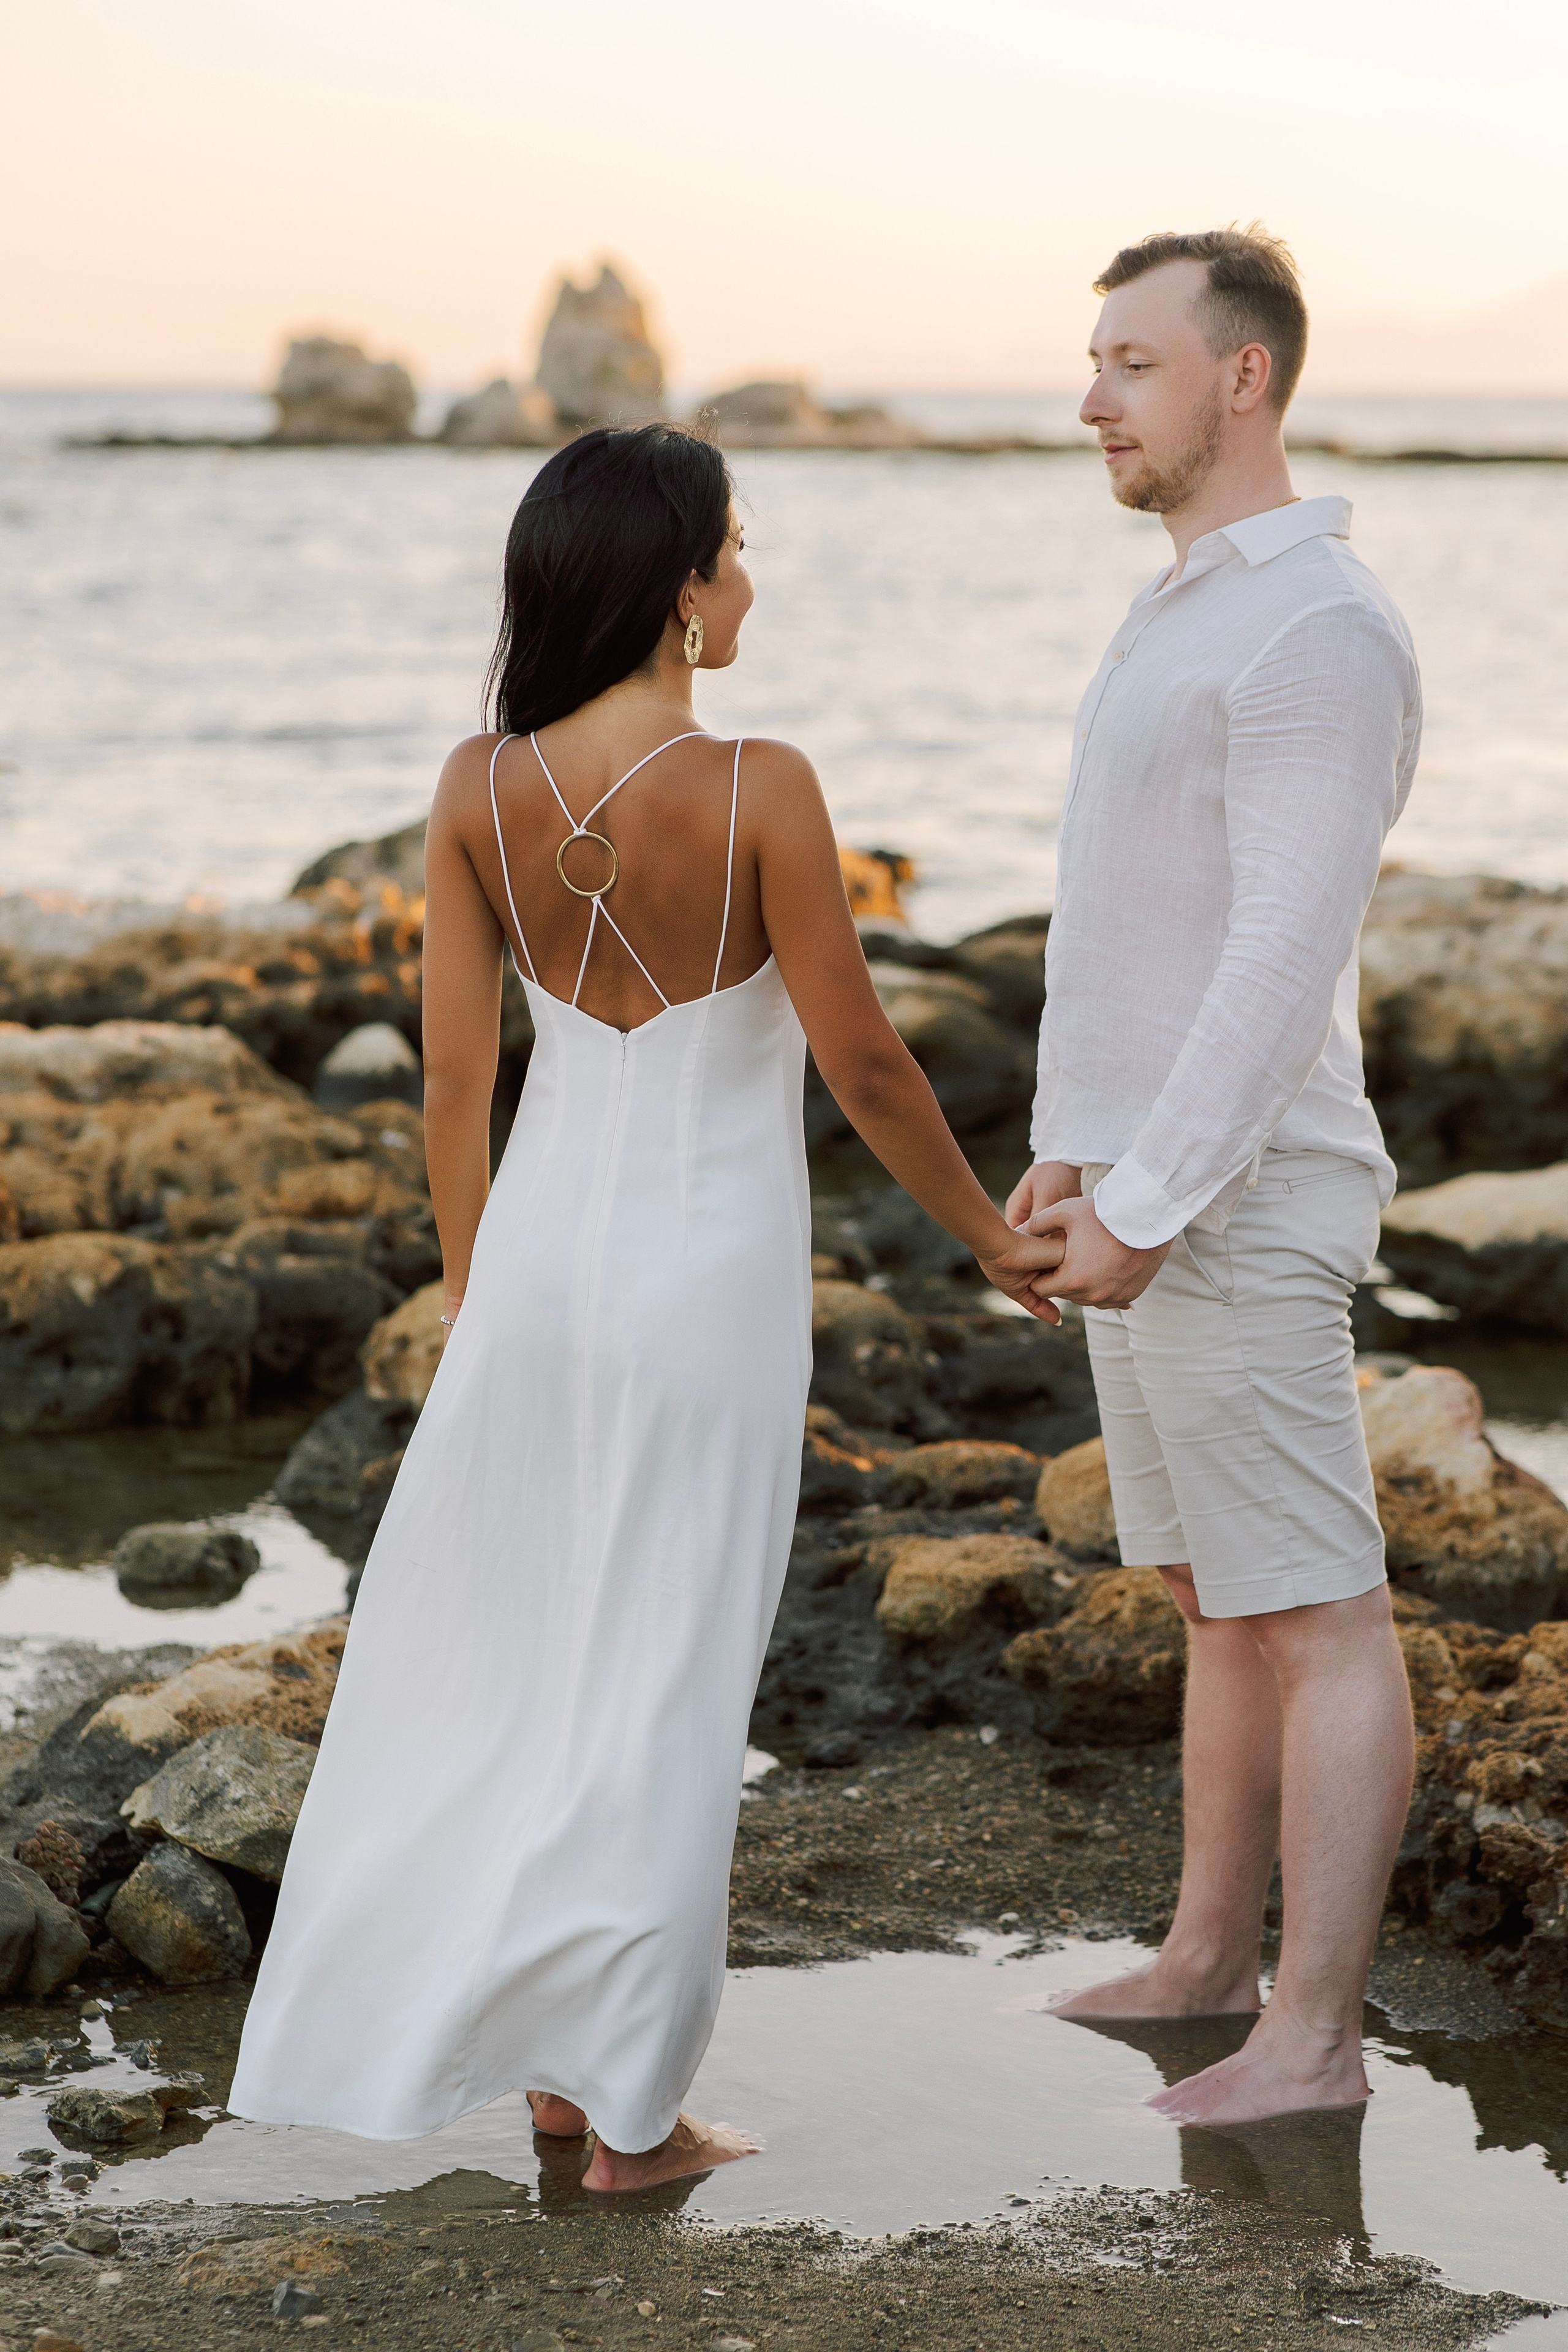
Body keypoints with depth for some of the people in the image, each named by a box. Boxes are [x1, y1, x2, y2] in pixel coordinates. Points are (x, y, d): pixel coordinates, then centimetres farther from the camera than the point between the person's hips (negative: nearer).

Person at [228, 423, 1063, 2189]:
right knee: (666, 1682, 6)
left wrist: (471, 1297, 14)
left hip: (543, 1249, 4)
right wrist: (988, 1235, 3)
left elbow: (453, 1079, 1)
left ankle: (554, 2048, 26)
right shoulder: (756, 790, -18)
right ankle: (632, 2110, 14)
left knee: (487, 1651, 18)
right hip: (709, 1271, -4)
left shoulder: (481, 788, -5)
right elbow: (863, 1066, -13)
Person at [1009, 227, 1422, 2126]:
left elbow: (1288, 959, -24)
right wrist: (1074, 1151, 17)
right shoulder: (1193, 613, 14)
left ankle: (1312, 2036, 5)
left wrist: (1145, 1206, -23)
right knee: (1220, 1596, 19)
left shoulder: (1320, 635, -20)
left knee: (1312, 1620, -2)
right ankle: (1210, 1955, 31)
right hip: (1143, 1191, 10)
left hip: (1236, 1212, -10)